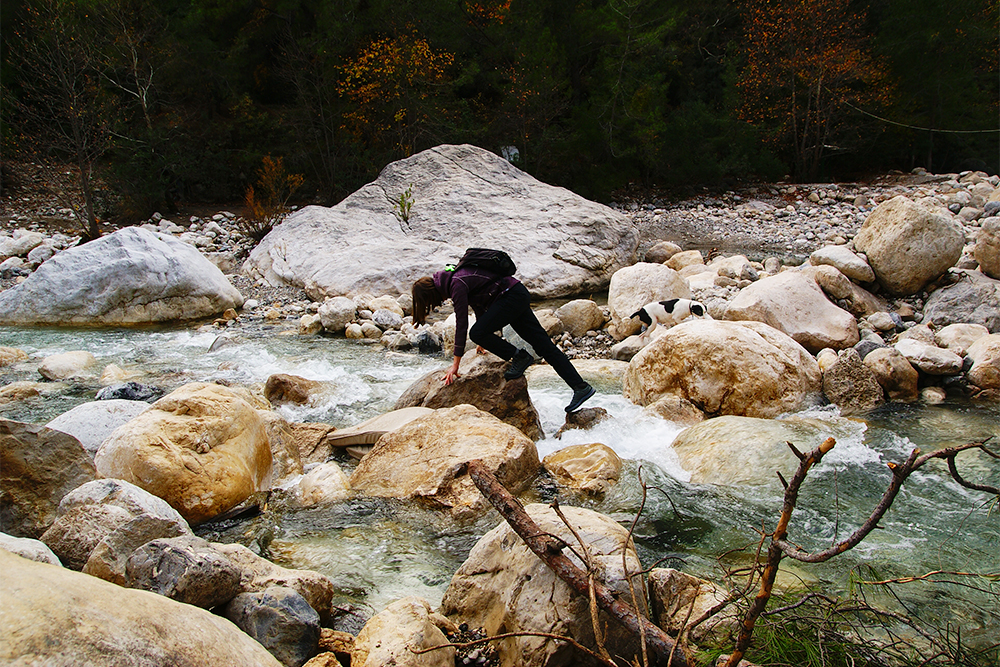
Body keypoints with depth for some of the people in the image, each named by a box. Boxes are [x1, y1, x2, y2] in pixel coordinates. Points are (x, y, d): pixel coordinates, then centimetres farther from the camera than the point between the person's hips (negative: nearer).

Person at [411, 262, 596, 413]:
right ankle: (581, 387, 3)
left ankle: (519, 357, 1)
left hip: (512, 297, -10)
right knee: (543, 344, 4)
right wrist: (487, 339, 36)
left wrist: (456, 364, -15)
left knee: (477, 333, -15)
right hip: (518, 296, 10)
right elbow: (478, 303, 25)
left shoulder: (457, 285, -18)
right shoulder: (451, 278, 12)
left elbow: (461, 324, -19)